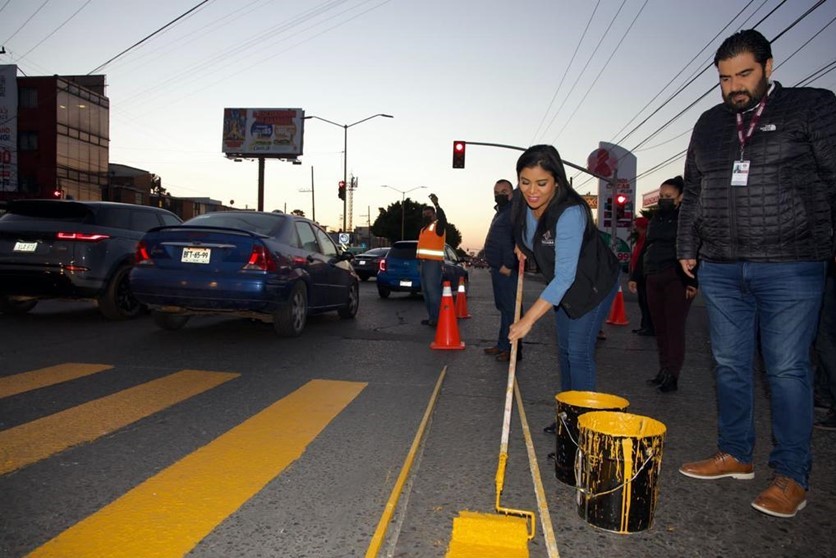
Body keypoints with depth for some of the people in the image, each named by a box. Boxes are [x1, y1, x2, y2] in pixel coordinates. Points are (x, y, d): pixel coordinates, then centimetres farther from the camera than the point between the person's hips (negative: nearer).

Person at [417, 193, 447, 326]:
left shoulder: (438, 225, -4)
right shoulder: (424, 229, 22)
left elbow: (443, 218, -27)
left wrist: (436, 205, -42)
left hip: (433, 262, -9)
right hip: (424, 262, 9)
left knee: (433, 290, -14)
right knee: (426, 291, 10)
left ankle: (437, 318, -14)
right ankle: (431, 317, 15)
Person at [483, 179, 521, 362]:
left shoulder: (514, 212, -10)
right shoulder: (501, 213, 22)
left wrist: (508, 265, -23)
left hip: (506, 270, -11)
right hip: (498, 268, 11)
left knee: (510, 308, -9)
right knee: (503, 307, 14)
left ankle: (513, 349, -6)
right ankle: (503, 345, 21)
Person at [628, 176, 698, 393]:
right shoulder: (656, 220, 20)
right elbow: (645, 250, 24)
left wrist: (692, 282, -18)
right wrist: (635, 276, 20)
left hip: (676, 279, -7)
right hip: (654, 280, 7)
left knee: (674, 328, -8)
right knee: (660, 327, 8)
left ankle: (672, 375, -5)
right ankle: (664, 371, 15)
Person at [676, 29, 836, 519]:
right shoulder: (710, 124, 15)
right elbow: (692, 194, 20)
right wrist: (686, 247, 15)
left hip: (790, 267, -5)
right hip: (720, 268, 5)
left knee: (787, 369, -1)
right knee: (730, 365, 10)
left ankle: (792, 475, 11)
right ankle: (735, 455, 24)